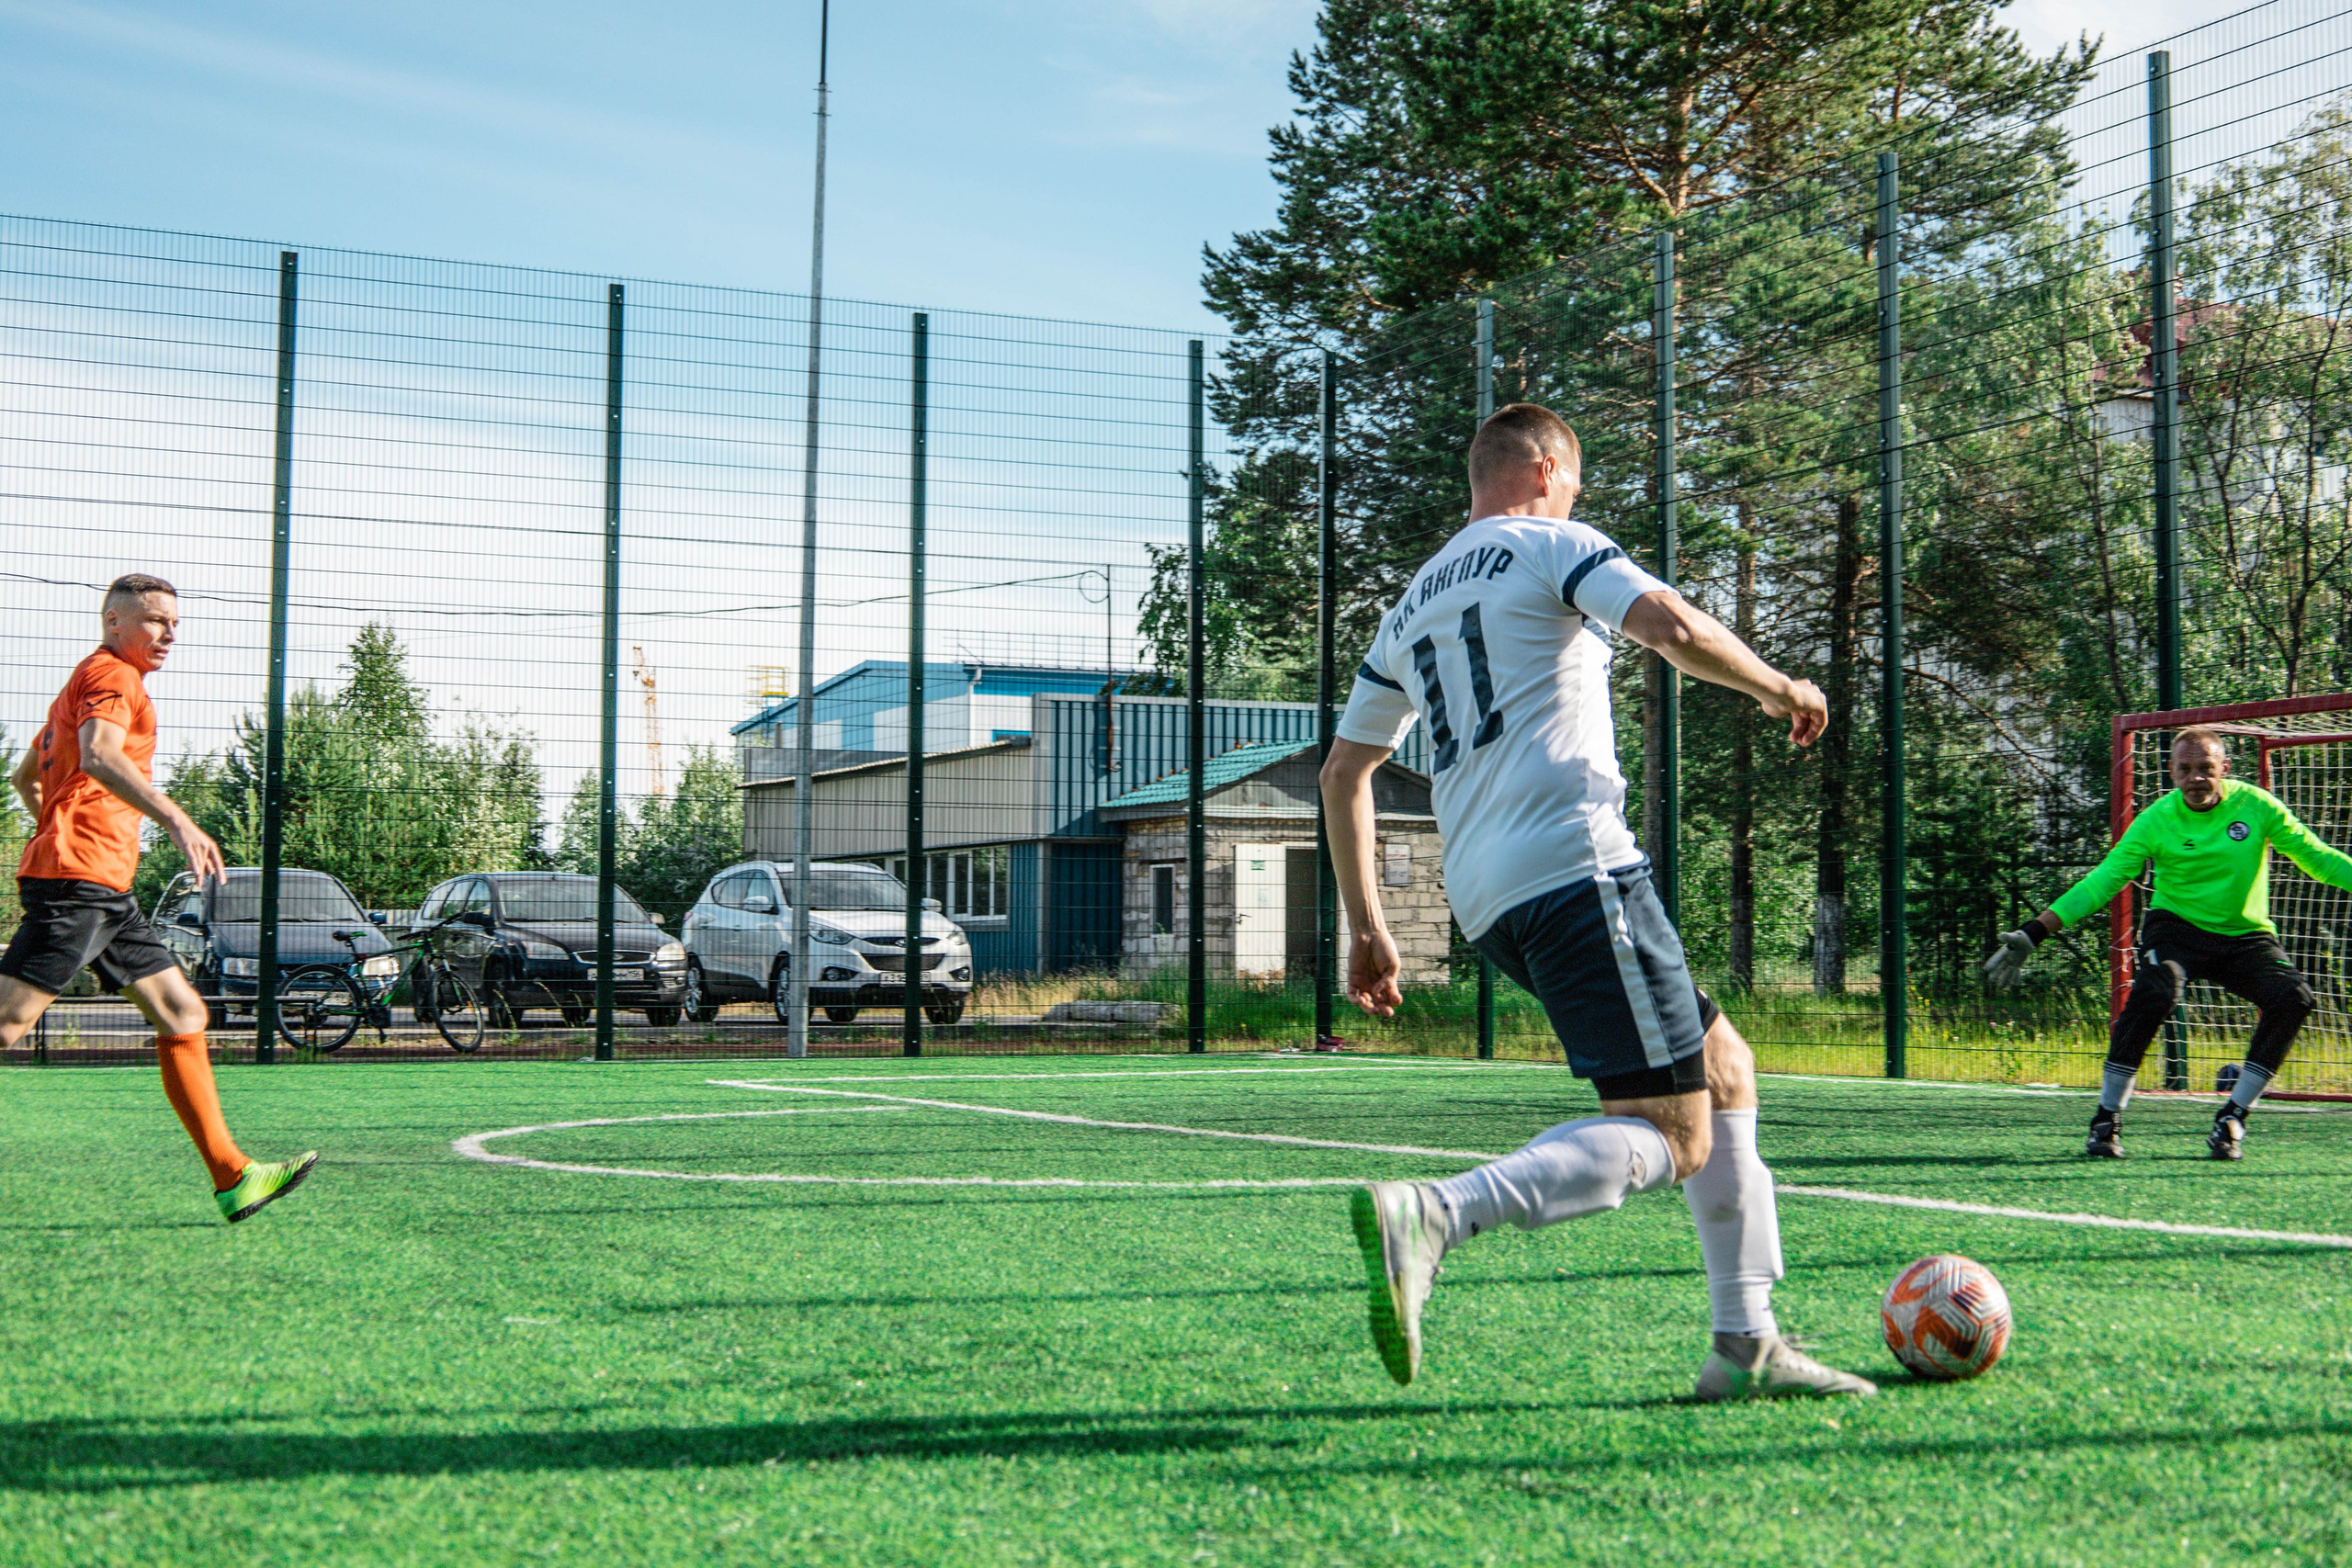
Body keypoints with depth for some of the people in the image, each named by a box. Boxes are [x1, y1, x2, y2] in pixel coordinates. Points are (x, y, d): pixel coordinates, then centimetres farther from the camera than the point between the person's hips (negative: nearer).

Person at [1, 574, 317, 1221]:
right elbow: (97, 756, -26)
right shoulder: (112, 675, -5)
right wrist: (176, 818, -36)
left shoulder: (84, 682, 26)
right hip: (80, 881, -10)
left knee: (182, 1013, 6)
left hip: (106, 892, 10)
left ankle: (232, 1177, 4)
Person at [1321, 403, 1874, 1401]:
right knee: (1668, 1138, -11)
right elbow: (1673, 628, -13)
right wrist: (1779, 688, 4)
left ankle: (1745, 1344, 14)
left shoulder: (1409, 607, 26)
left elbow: (1343, 771, 25)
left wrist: (1366, 927, 27)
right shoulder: (1551, 545, 4)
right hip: (1576, 867, -9)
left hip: (1488, 903, 9)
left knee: (1723, 1067, 18)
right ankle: (1428, 1216, -31)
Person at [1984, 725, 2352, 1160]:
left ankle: (2231, 1119, -11)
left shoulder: (2255, 806, -3)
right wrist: (2034, 933, -12)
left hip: (2246, 935, 2)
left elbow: (2316, 856, 4)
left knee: (2294, 997, -23)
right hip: (2177, 927, -2)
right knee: (2153, 994, -32)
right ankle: (2106, 1120, -18)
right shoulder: (2156, 821, -6)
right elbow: (2101, 882, -6)